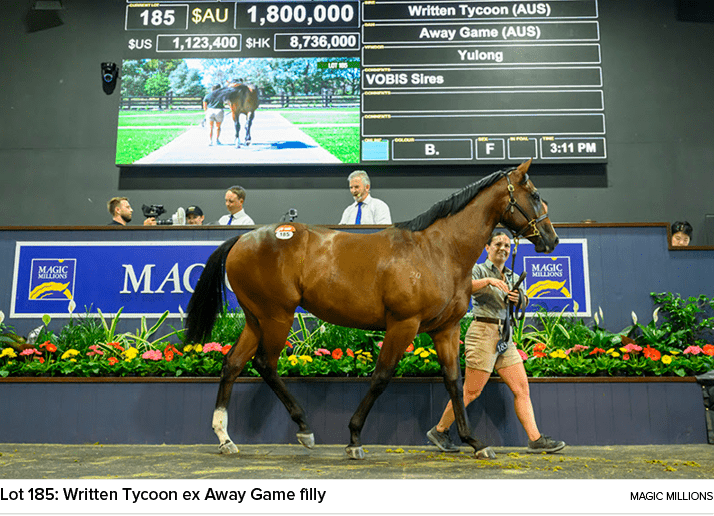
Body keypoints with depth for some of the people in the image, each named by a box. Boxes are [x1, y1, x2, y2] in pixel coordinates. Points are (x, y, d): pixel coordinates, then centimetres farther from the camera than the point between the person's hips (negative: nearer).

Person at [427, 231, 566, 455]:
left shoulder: (512, 277, 18)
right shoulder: (479, 270, -1)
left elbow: (524, 302, 3)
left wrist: (518, 298, -19)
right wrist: (488, 280, -33)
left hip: (505, 337, 7)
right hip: (483, 333, -7)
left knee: (522, 388, 1)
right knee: (471, 392, -4)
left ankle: (536, 439, 4)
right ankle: (439, 431, 9)